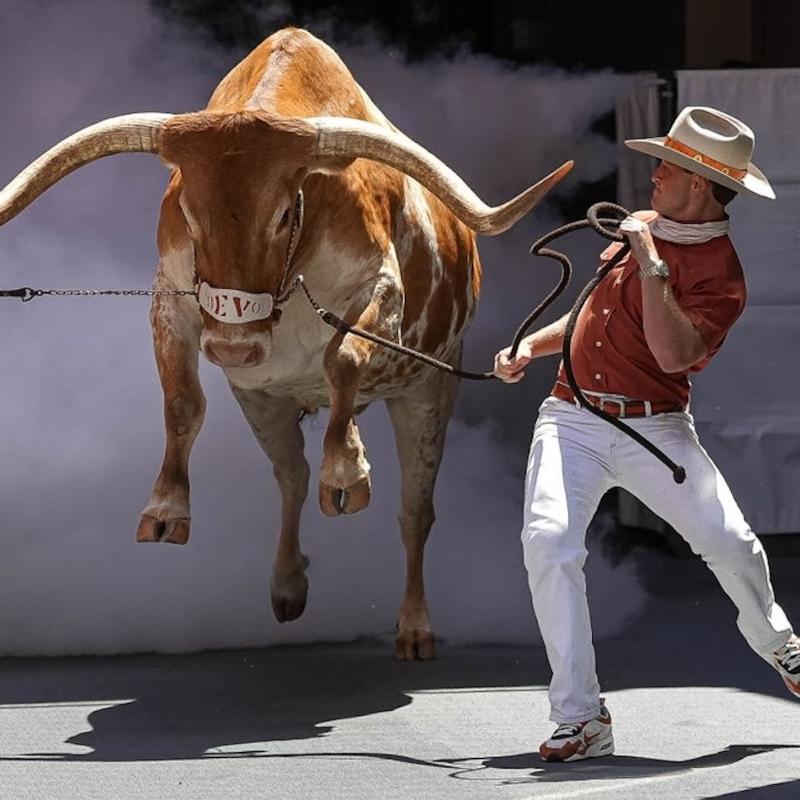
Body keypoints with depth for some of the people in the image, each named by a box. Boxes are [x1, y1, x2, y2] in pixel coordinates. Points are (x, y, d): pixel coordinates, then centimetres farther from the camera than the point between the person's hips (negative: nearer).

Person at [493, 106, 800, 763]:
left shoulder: (720, 273, -9)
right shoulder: (642, 226, 14)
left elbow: (675, 354, -26)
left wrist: (651, 264, -24)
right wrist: (531, 347, 14)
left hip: (653, 427, -4)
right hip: (572, 419, 5)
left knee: (728, 543, -14)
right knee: (548, 540, -19)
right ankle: (580, 718, -18)